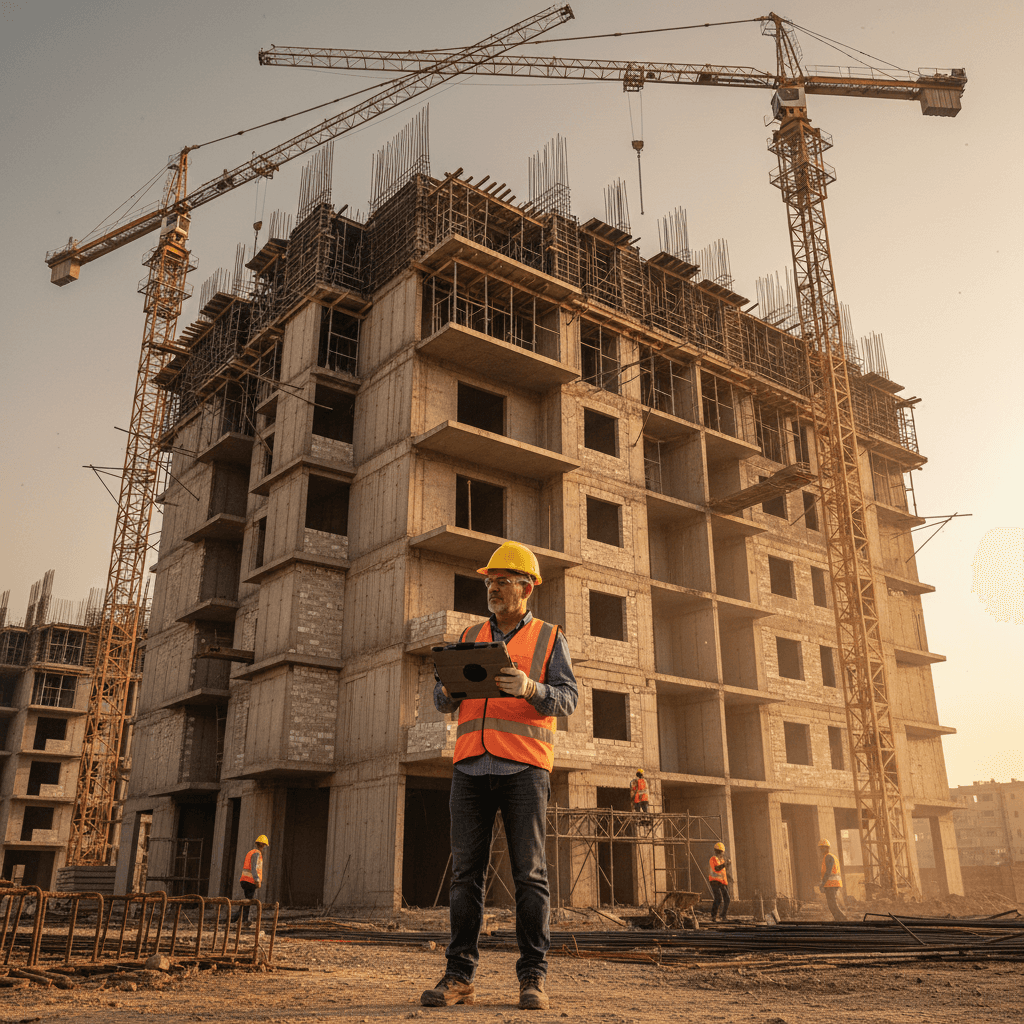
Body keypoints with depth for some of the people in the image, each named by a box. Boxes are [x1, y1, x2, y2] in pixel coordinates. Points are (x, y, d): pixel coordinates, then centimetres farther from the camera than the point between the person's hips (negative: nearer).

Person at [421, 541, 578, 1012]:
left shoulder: (550, 638, 10)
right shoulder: (471, 637, 19)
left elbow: (567, 699, -1)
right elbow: (443, 703, 15)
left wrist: (529, 688, -20)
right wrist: (449, 685, -9)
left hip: (524, 766, -3)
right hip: (471, 765, 3)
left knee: (529, 872, -2)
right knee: (465, 871, 1)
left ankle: (533, 977, 4)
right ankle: (459, 975, 6)